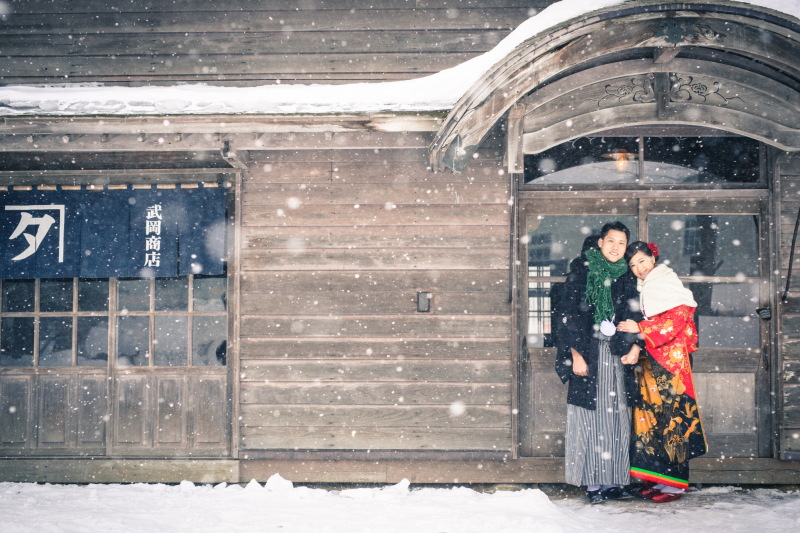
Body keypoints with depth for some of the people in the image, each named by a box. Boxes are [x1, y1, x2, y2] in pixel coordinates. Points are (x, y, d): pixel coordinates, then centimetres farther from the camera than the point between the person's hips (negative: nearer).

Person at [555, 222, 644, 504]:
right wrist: (576, 354, -11)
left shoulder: (628, 278, 13)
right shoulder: (580, 274, 1)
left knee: (618, 419, 3)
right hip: (588, 356, -4)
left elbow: (635, 316, 14)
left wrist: (636, 345, -3)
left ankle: (615, 481, 10)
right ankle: (593, 483, 1)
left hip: (619, 357, 4)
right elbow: (568, 315, -3)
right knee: (591, 418, -4)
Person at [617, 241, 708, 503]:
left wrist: (639, 328, -15)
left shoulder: (668, 282, -2)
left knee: (670, 414, -6)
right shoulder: (641, 290, 19)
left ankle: (674, 483, -3)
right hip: (648, 360, 7)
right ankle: (657, 478, 7)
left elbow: (677, 319, -13)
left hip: (670, 359, -7)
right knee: (650, 414, 3)